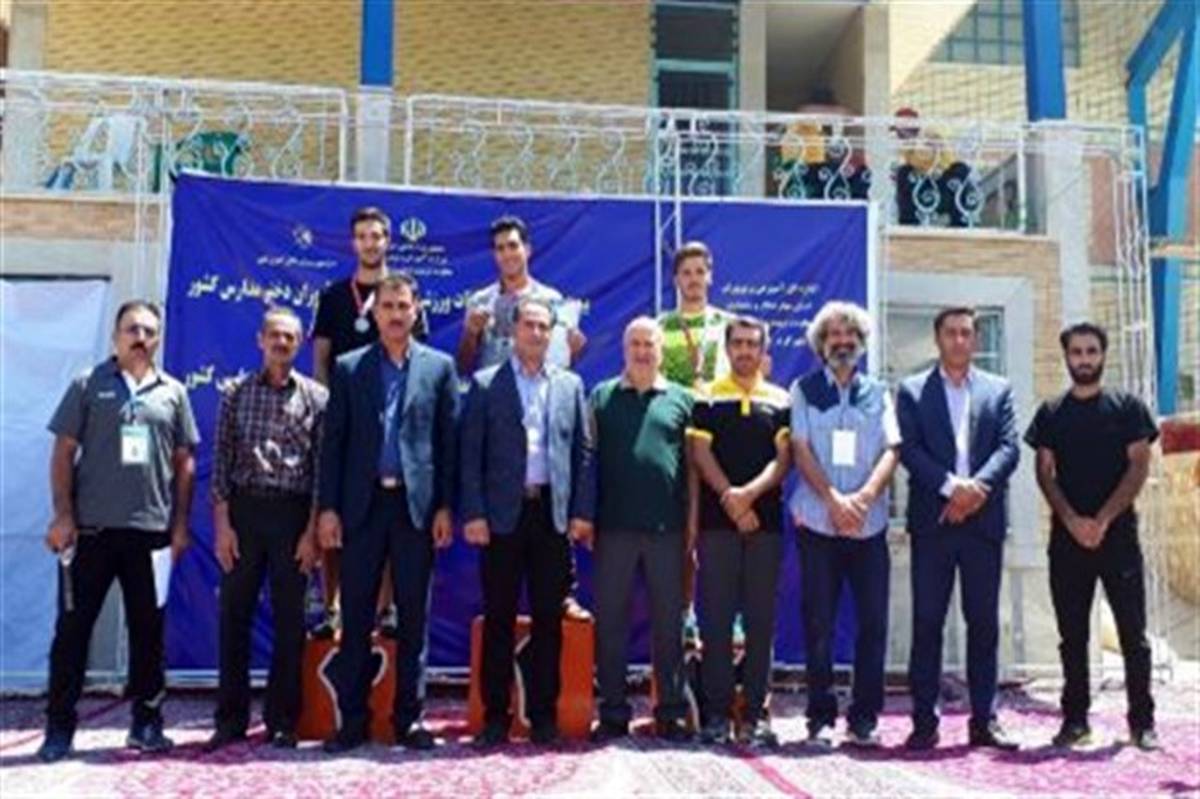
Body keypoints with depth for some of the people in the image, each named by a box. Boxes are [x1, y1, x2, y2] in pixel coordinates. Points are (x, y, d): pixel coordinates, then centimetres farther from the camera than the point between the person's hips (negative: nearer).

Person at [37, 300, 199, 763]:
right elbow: (63, 453, 2)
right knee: (73, 627, 2)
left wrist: (181, 524, 5)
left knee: (147, 629, 8)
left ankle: (146, 722, 18)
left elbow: (184, 462, 11)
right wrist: (62, 515, -6)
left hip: (151, 530, 2)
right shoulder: (88, 386, 5)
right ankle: (59, 727, 11)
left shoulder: (172, 393, 10)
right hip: (90, 528, -2)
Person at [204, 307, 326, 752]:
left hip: (293, 513, -1)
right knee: (234, 615, 4)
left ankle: (282, 721, 13)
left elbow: (322, 468, 1)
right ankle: (231, 719, 15)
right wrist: (222, 524, -3)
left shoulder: (316, 398, 4)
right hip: (244, 508, 1)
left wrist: (312, 530, -5)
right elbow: (222, 463, 5)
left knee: (289, 619, 3)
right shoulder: (237, 395, 7)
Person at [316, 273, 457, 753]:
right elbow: (333, 442, 5)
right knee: (356, 616, 4)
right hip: (363, 503, 0)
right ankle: (352, 720, 12)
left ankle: (408, 718, 14)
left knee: (413, 616, 5)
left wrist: (445, 507, -2)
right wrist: (327, 507, -2)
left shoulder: (439, 367, 7)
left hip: (417, 504, 0)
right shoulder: (348, 368, 8)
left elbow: (449, 440, 4)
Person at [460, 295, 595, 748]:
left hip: (554, 513, 2)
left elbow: (583, 452, 9)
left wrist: (582, 512, 1)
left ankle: (543, 715, 14)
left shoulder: (570, 385, 11)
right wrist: (473, 513, -9)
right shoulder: (485, 384, 4)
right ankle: (495, 716, 11)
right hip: (502, 513, -2)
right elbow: (470, 454, -1)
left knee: (548, 620, 6)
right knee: (498, 619, 3)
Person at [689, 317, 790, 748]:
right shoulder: (707, 399, 9)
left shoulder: (781, 401, 11)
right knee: (716, 619, -1)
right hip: (716, 520, -1)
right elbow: (701, 453, 0)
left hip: (766, 521, 1)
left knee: (761, 620, 2)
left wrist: (750, 492, -14)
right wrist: (729, 498, -12)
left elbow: (783, 457, 2)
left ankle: (755, 713, 7)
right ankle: (717, 713, 4)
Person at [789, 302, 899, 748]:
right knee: (818, 624, 1)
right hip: (817, 523, -2)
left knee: (873, 622, 0)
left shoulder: (878, 393, 12)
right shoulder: (804, 390, 8)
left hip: (869, 524, 2)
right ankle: (821, 718, 9)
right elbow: (801, 451, -1)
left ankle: (864, 719, 10)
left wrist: (863, 497, -14)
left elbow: (891, 451, 2)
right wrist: (834, 499, -14)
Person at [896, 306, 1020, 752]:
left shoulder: (998, 390, 13)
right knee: (927, 621, 0)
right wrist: (952, 487, -16)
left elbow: (1009, 448, 2)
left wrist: (977, 487, -14)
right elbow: (909, 450, -4)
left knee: (984, 622, 6)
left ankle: (985, 720, 14)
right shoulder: (912, 391, 7)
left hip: (983, 519, 2)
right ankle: (924, 722, 5)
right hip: (933, 521, -2)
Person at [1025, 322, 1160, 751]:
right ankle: (1075, 719, 13)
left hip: (1118, 534, -2)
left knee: (1133, 633, 0)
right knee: (1073, 635, 6)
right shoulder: (1051, 413, 9)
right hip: (1067, 537, 2)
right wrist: (1073, 521, -10)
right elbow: (1044, 473, 5)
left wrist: (1102, 520, -12)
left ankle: (1142, 721, 8)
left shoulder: (1128, 407, 5)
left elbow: (1139, 466, -2)